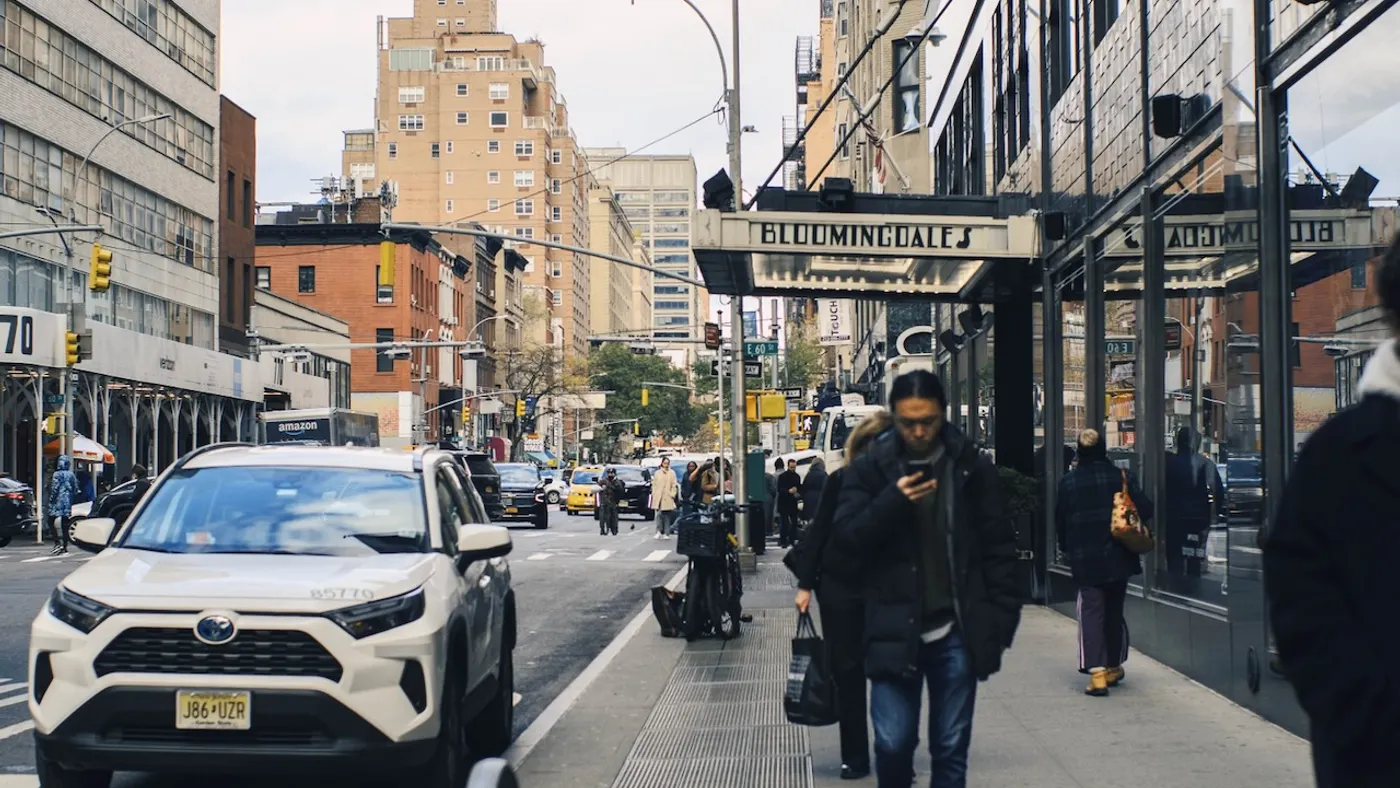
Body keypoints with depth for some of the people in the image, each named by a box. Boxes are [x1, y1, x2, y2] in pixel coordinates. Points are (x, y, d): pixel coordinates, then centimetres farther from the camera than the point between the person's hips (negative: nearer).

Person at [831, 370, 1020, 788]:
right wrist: (892, 501, -19)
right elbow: (844, 541, -6)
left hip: (957, 631, 1)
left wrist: (1001, 617, -2)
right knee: (893, 742, -4)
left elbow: (998, 545, 4)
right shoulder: (869, 468, -1)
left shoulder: (972, 466, 2)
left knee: (951, 748, 6)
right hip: (893, 629, -1)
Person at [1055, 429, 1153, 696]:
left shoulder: (1068, 482, -4)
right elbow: (1145, 510, -8)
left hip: (1085, 560, -1)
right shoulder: (1122, 476, -5)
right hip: (1118, 557, 2)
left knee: (1091, 611, -2)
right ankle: (1113, 667, 26)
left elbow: (1061, 521, 3)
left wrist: (1066, 549, 18)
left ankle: (1097, 672, -16)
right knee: (1114, 612, 16)